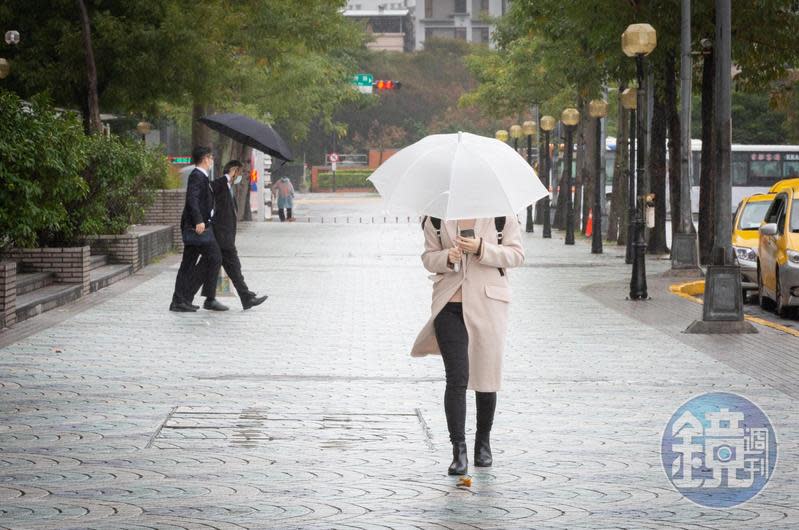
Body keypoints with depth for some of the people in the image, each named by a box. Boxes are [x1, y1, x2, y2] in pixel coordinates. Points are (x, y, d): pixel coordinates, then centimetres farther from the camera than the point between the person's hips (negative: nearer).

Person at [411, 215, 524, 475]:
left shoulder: (502, 216, -1)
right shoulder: (437, 218, 4)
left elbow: (517, 255, -3)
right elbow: (428, 257, 9)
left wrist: (481, 249, -18)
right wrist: (447, 257, -14)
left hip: (488, 305, 0)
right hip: (449, 305, 0)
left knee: (486, 377, 8)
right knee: (456, 378, -9)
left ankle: (483, 443, 27)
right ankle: (459, 451, -7)